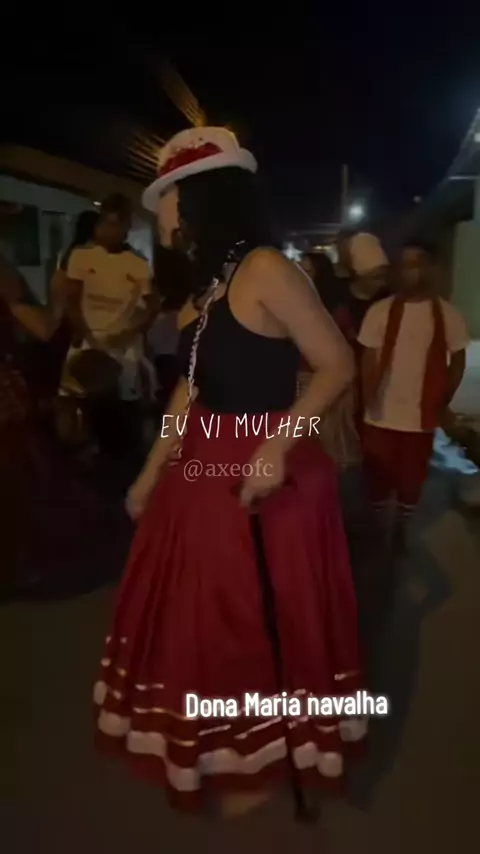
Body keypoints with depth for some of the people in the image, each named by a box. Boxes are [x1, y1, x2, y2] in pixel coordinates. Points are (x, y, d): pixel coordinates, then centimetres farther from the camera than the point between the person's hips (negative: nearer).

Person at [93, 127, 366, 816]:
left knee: (259, 621, 9)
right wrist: (152, 473, 15)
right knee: (203, 617, 19)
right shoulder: (203, 284, 10)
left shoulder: (265, 269, -15)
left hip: (268, 474, -8)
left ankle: (260, 761, 35)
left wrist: (278, 447, -24)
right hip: (203, 470, 8)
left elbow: (338, 366, -15)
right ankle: (221, 751, 44)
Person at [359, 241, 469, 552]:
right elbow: (369, 358, -5)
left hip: (421, 416, 1)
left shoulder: (447, 314, -2)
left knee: (411, 478, 14)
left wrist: (443, 402, 2)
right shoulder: (380, 311, -4)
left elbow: (458, 360, 6)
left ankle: (401, 527, 37)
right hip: (381, 415, 0)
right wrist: (368, 395, -17)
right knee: (379, 475, 12)